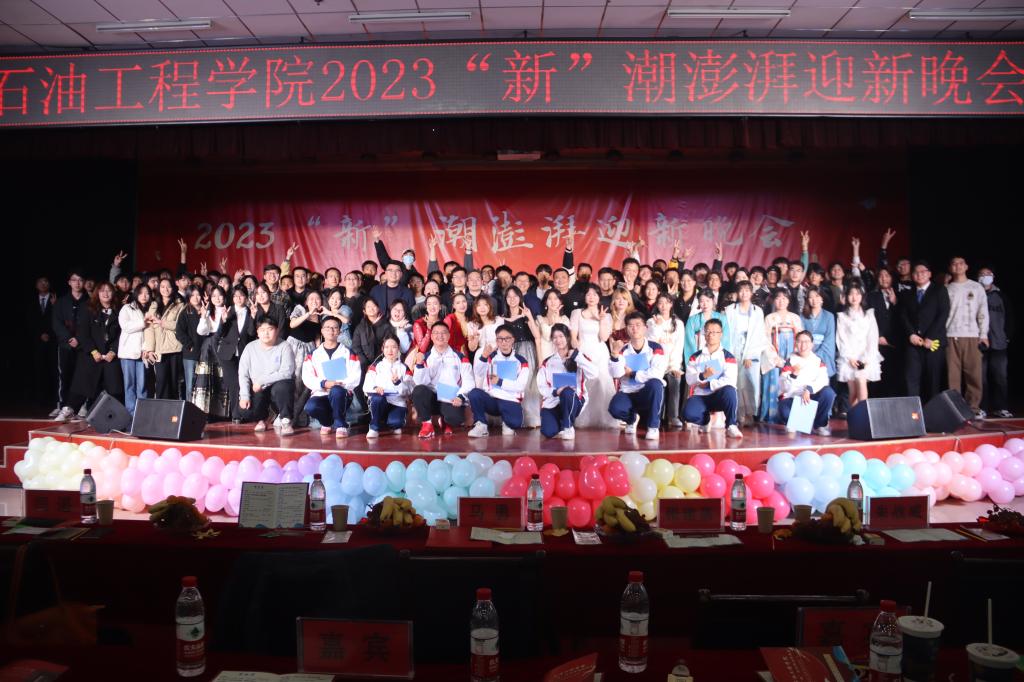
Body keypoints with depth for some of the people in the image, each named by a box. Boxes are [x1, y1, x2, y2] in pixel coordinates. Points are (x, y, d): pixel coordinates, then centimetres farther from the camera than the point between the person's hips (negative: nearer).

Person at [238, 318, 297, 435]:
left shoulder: (284, 347, -4)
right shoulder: (250, 348, 4)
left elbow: (287, 372, -17)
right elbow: (243, 374, -1)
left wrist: (261, 381, -19)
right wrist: (244, 395, -14)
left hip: (279, 387, -2)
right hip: (257, 391, 2)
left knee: (282, 386, -37)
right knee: (246, 412, -24)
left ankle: (286, 421, -17)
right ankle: (261, 418, 14)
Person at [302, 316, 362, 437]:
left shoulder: (349, 354, 7)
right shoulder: (313, 355, 12)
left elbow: (355, 377, -4)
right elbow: (307, 378, 0)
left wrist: (338, 383, -19)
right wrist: (324, 383, -17)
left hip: (341, 394, -2)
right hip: (320, 394, 2)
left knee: (336, 391, -38)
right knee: (310, 407, -32)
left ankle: (341, 425, -14)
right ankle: (327, 422, 5)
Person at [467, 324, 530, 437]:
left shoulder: (521, 361, 3)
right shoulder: (490, 356, 4)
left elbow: (521, 386, -7)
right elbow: (478, 373, -15)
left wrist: (500, 382, -15)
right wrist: (483, 356, -32)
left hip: (511, 401, -1)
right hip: (491, 399, 1)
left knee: (515, 423, -31)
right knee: (474, 393, -30)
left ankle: (507, 423, 7)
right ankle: (481, 425, -11)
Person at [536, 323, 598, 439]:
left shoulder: (579, 358, 5)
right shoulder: (547, 362, 10)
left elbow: (594, 374, -13)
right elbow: (541, 386, 2)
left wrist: (577, 356, -13)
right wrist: (555, 391, -19)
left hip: (574, 400, -1)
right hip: (552, 403, 1)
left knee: (567, 392, -37)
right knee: (549, 432, -25)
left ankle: (568, 427, -13)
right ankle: (560, 425, 14)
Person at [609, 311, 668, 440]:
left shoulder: (655, 348, -6)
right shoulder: (623, 350, 1)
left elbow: (657, 373, -21)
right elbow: (615, 374, -12)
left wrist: (632, 374, -14)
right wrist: (615, 354, -26)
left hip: (649, 394, -2)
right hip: (628, 393, 2)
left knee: (655, 383, -36)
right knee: (615, 408, -30)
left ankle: (653, 426, -18)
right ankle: (632, 418, 10)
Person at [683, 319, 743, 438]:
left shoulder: (728, 357, 1)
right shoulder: (695, 357, 9)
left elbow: (730, 381, -12)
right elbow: (689, 380, -3)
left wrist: (708, 384, -13)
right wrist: (703, 376, -22)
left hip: (719, 396, -2)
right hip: (700, 396, 2)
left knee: (729, 390, -38)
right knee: (688, 414, -30)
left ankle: (731, 426, -17)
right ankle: (705, 421, 9)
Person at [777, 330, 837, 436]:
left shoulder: (818, 360, 2)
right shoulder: (791, 361, -4)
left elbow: (823, 380, -15)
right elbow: (784, 387, -14)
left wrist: (809, 390, -31)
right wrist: (794, 374, -32)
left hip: (811, 397, 3)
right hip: (791, 398, -3)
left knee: (828, 392, -27)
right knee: (785, 413, -36)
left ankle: (820, 424, -3)